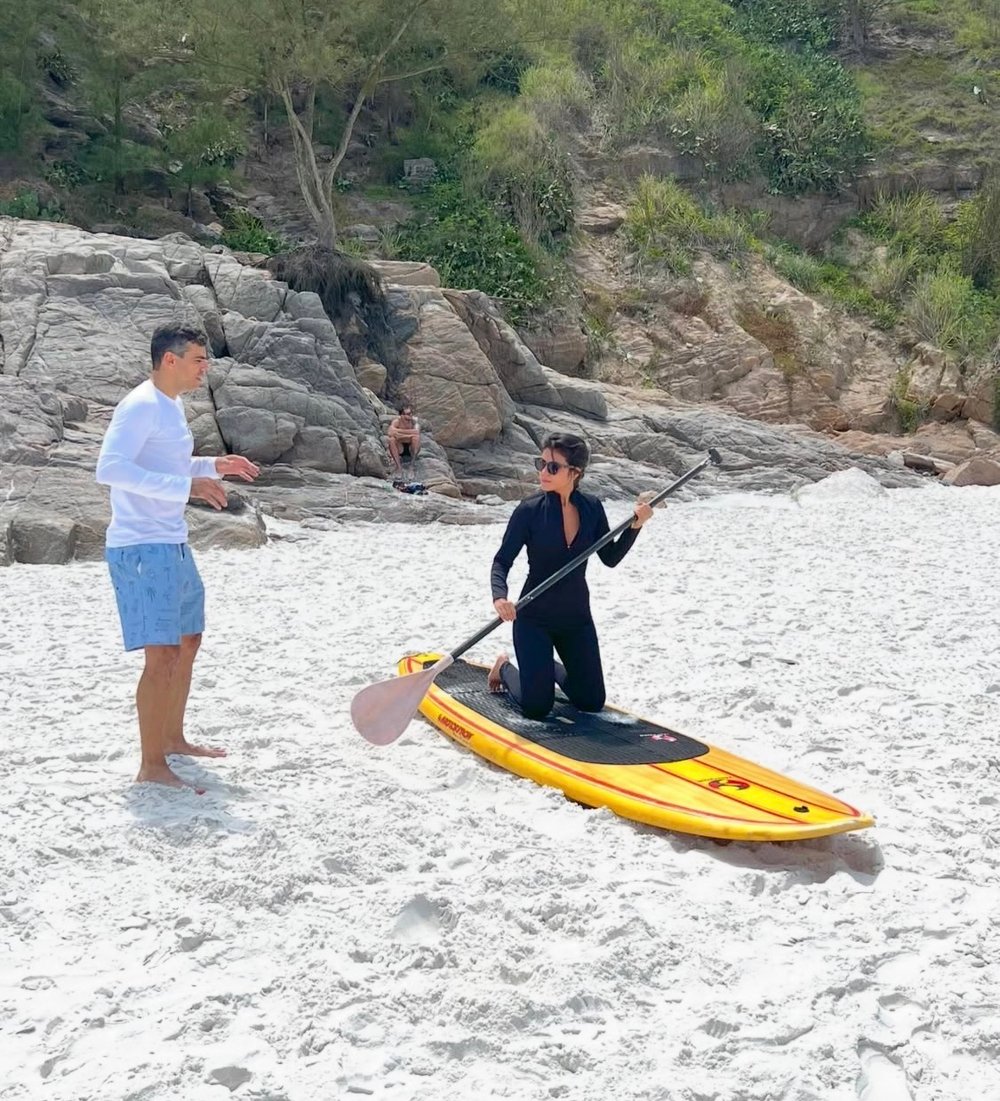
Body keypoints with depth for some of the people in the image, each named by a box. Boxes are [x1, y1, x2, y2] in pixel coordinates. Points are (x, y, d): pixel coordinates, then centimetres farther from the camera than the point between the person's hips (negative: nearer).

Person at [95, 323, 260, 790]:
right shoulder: (140, 406, -16)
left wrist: (214, 466, 14)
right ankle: (152, 766, -6)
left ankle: (173, 738, 35)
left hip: (173, 545, 11)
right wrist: (187, 485, -31)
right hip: (141, 549, -11)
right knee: (163, 655, -12)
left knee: (188, 641, 20)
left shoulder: (172, 406, 15)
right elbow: (110, 468, -28)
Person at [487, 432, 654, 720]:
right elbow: (502, 561, -13)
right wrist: (499, 597, -32)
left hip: (577, 618, 4)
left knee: (592, 703, 9)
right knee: (537, 707, -5)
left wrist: (635, 525, -12)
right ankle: (506, 669, 28)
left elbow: (610, 558, 2)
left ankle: (551, 670, 39)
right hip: (534, 618, -4)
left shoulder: (591, 508, -5)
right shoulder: (529, 511, -16)